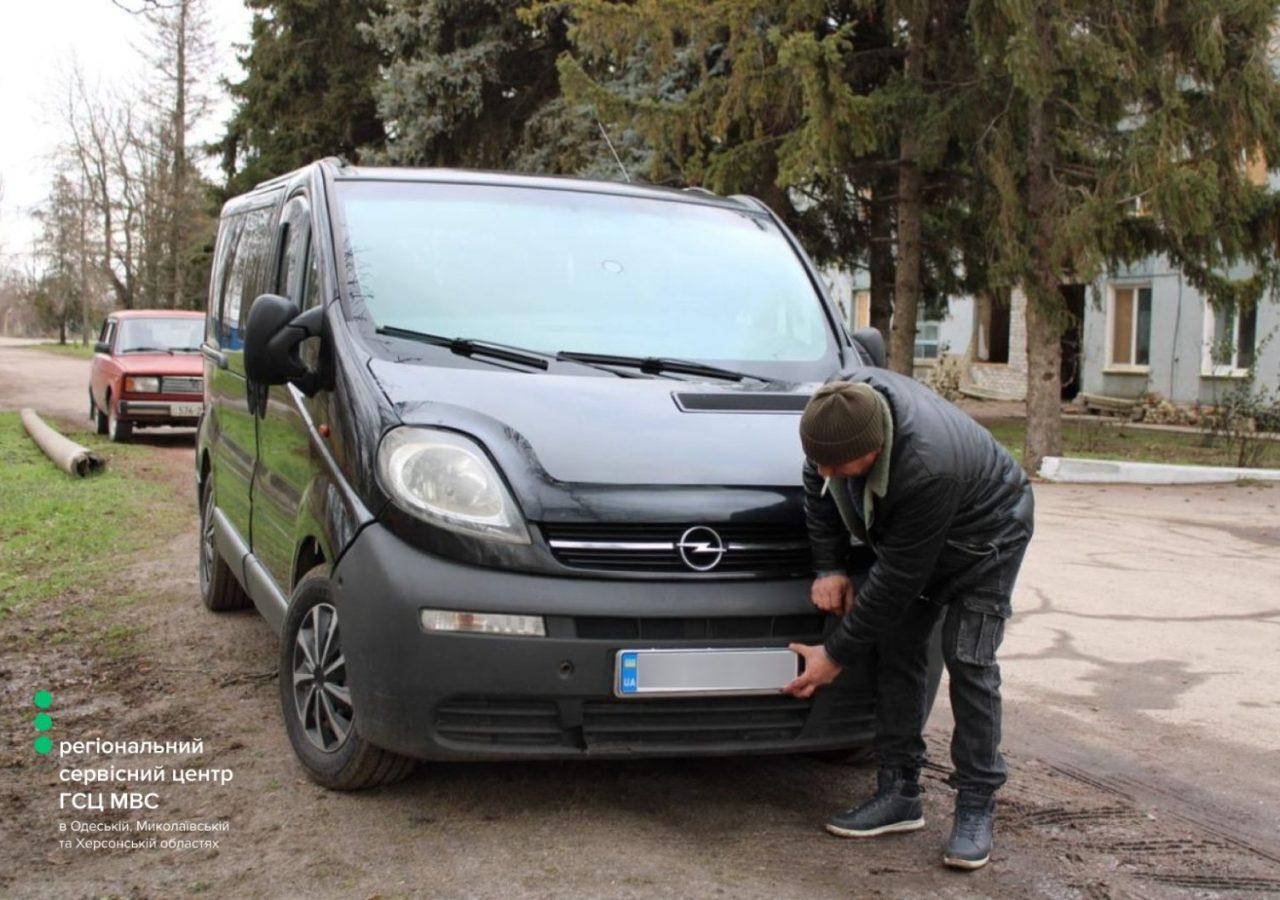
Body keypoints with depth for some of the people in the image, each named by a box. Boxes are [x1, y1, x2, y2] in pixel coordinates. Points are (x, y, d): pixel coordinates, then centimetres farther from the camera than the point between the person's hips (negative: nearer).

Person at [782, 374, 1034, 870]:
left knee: (969, 661, -13)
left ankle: (976, 807, -3)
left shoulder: (926, 468, -45)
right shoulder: (845, 408, -27)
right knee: (896, 651, 2)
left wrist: (836, 654, -26)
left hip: (984, 535, -7)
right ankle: (899, 793, 9)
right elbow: (818, 486, -5)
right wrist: (830, 567, -13)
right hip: (907, 534, 7)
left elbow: (897, 579, -35)